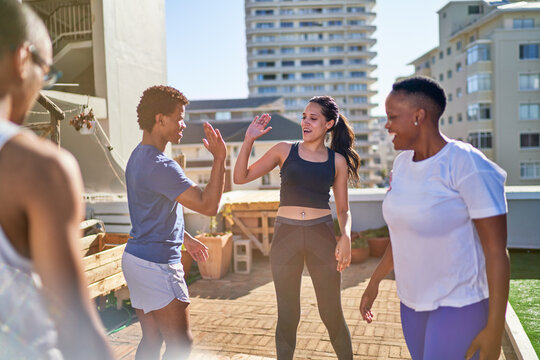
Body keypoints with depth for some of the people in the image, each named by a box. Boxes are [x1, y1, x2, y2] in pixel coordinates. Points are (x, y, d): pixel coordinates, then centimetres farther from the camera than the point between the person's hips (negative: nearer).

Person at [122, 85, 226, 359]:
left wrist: (185, 238, 25)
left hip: (135, 257, 10)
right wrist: (219, 158, -22)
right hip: (157, 264, -10)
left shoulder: (138, 156, 11)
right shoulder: (160, 166, -22)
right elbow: (208, 205, -24)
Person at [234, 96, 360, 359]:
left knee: (332, 314, 8)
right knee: (287, 316, 10)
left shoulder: (337, 161, 6)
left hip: (322, 236, 0)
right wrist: (249, 140, -7)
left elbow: (343, 209, 8)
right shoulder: (285, 150, 4)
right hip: (285, 236, 0)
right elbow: (241, 177, 3)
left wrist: (346, 236, -10)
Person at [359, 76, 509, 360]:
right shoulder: (403, 162, 1)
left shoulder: (469, 166, -21)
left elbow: (497, 250, -19)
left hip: (461, 304, -7)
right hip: (414, 299, 7)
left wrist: (494, 331, -19)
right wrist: (374, 282, 14)